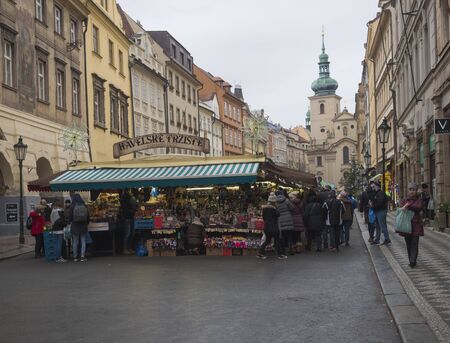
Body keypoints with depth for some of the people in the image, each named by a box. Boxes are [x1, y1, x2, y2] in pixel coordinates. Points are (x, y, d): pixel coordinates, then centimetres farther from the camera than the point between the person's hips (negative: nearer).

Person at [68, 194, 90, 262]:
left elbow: (70, 217, -4)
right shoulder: (84, 206, 0)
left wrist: (70, 222, 16)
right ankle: (83, 256, 1)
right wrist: (87, 223, 19)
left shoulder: (72, 206, -8)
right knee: (83, 241, 6)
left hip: (75, 226, -2)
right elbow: (88, 217, 5)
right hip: (83, 226, 2)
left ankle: (75, 257, 11)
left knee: (75, 242, 7)